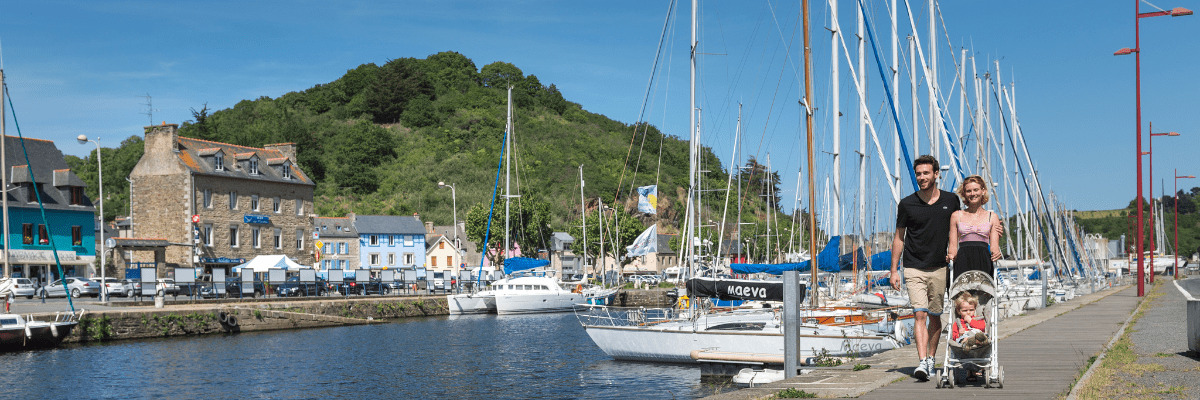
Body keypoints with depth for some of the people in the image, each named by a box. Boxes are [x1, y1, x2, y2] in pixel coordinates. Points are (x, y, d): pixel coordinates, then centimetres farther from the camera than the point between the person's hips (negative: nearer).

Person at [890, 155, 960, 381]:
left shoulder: (950, 201, 2)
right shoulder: (907, 204, -1)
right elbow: (899, 237, 5)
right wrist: (894, 270, 2)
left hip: (939, 269, 2)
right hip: (914, 268, -2)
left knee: (935, 317, 9)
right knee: (920, 315, -13)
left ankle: (931, 359, 23)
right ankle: (922, 363, -19)